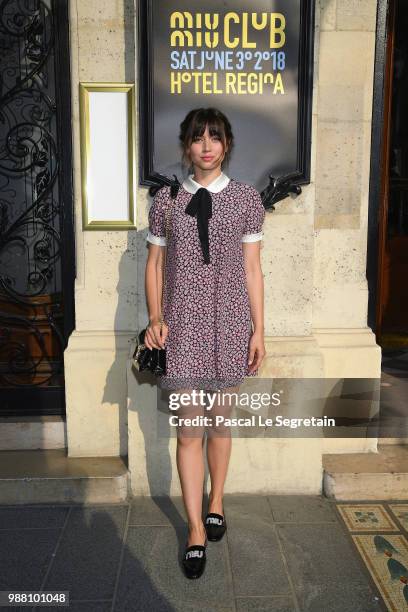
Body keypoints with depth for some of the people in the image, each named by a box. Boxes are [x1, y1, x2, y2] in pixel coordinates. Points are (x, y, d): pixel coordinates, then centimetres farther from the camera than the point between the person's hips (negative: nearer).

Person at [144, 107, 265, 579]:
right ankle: (196, 529, 18)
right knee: (188, 429, 2)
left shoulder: (246, 198, 3)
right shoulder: (166, 199, 5)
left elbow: (252, 268, 2)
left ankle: (215, 502, 37)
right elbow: (155, 264, 8)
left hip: (230, 322, 0)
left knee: (220, 421, 12)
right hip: (183, 324, 0)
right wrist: (155, 317, -5)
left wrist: (258, 330, 0)